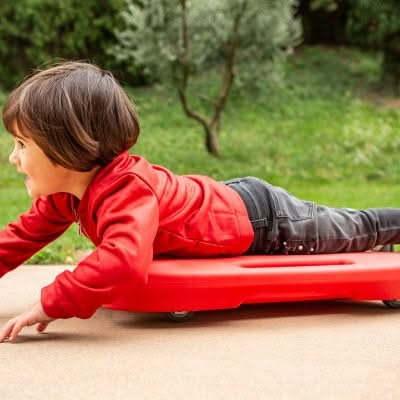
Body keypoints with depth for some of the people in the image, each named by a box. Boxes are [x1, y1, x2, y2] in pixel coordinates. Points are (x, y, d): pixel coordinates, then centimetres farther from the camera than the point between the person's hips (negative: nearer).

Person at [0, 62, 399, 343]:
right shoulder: (67, 190, -11)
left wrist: (52, 303, -55)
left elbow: (122, 259, -60)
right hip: (232, 201, 8)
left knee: (357, 229, 15)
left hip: (264, 221, -7)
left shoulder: (126, 193, -42)